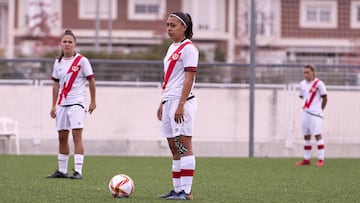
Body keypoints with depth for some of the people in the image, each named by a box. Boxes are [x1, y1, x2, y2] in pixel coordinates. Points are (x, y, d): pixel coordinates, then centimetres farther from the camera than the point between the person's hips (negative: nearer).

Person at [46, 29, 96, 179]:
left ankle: (78, 171, -16)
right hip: (62, 104, 6)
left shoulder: (82, 60, -5)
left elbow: (91, 80, -1)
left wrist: (93, 101, -3)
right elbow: (56, 84, 15)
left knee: (77, 135, -13)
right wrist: (54, 105, 12)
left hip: (77, 103, -6)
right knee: (62, 137, 9)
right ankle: (62, 170, 18)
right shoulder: (58, 62, 10)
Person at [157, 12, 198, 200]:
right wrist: (162, 103, 20)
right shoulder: (172, 48, 18)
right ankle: (177, 189, 13)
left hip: (181, 101, -9)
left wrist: (181, 105, -20)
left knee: (184, 147, -9)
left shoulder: (188, 48, -9)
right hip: (169, 101, 9)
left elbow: (189, 79, -15)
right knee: (174, 148, 9)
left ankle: (186, 191, -10)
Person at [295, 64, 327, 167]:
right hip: (305, 112, 7)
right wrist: (306, 106, 13)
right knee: (306, 136, 9)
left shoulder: (318, 83, -8)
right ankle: (306, 159, 15)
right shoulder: (302, 84, 11)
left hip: (315, 113, -7)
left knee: (317, 135, -10)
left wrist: (320, 109, 1)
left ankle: (321, 159, -9)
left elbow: (324, 98, -3)